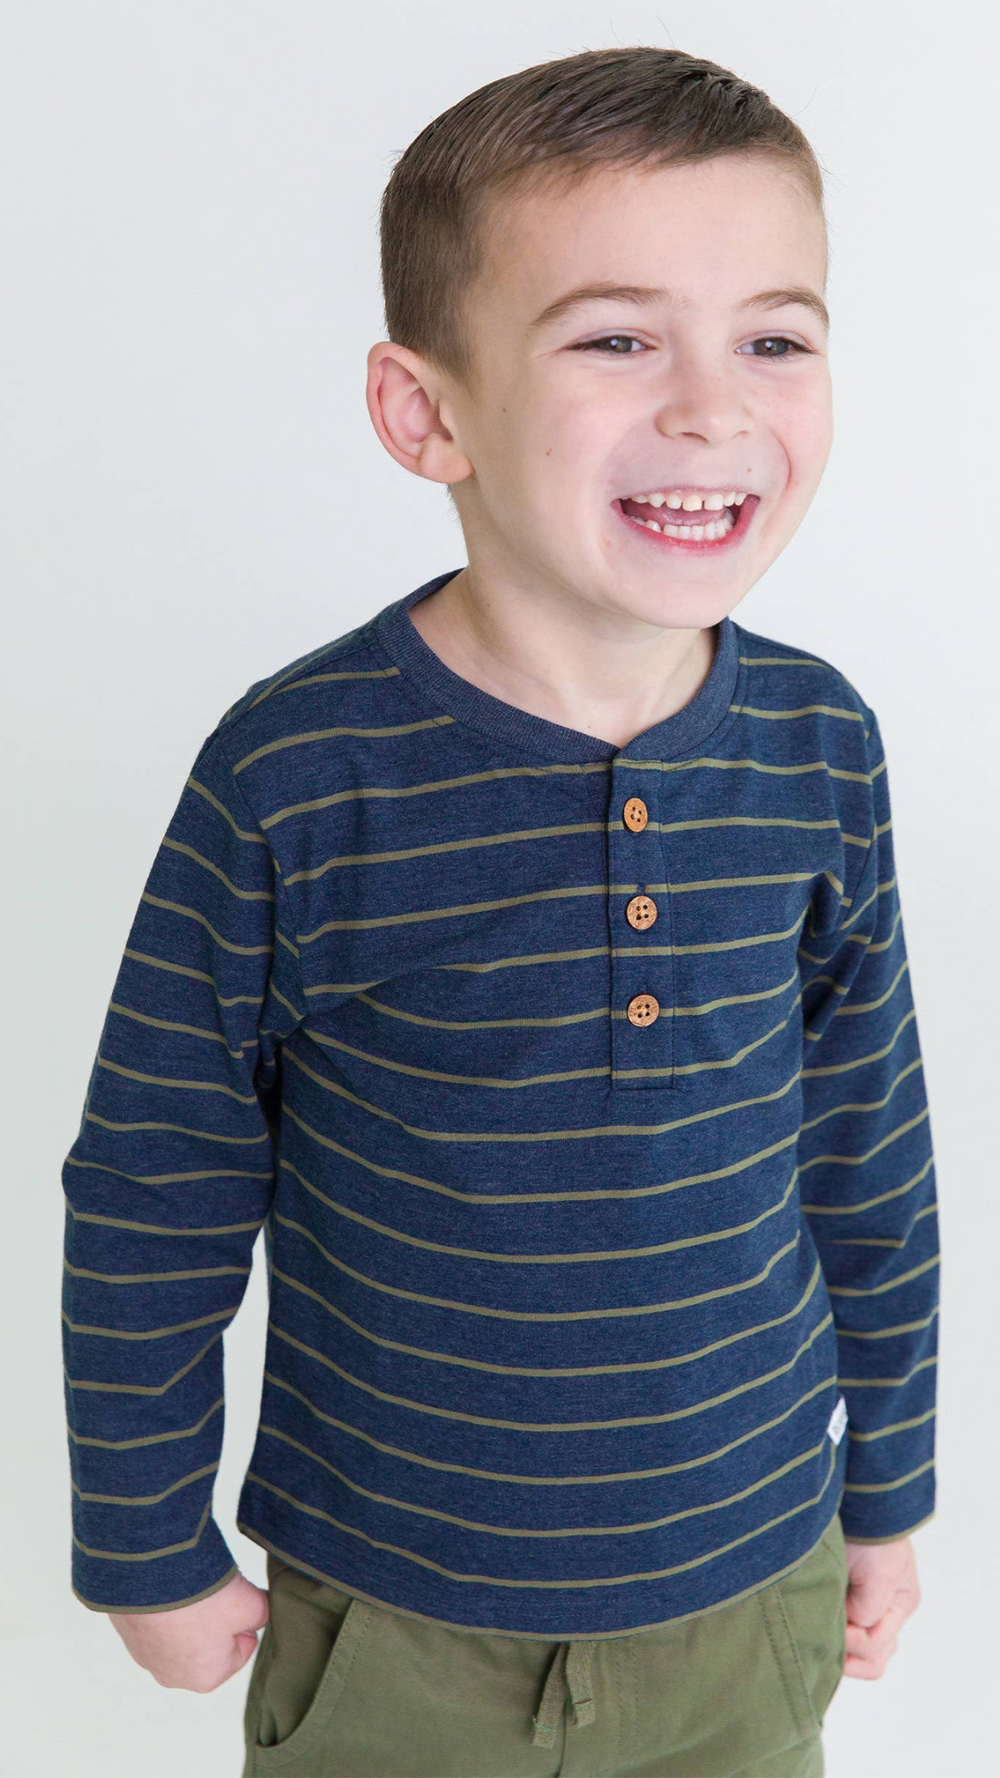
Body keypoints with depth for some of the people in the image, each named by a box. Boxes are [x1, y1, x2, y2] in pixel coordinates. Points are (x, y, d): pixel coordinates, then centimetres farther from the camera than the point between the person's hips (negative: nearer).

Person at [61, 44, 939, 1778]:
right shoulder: (295, 776, -21)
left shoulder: (820, 747, -10)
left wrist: (887, 1488, 10)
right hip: (391, 1629, -2)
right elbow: (151, 1199, -10)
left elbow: (870, 1152, 2)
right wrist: (153, 1552, -1)